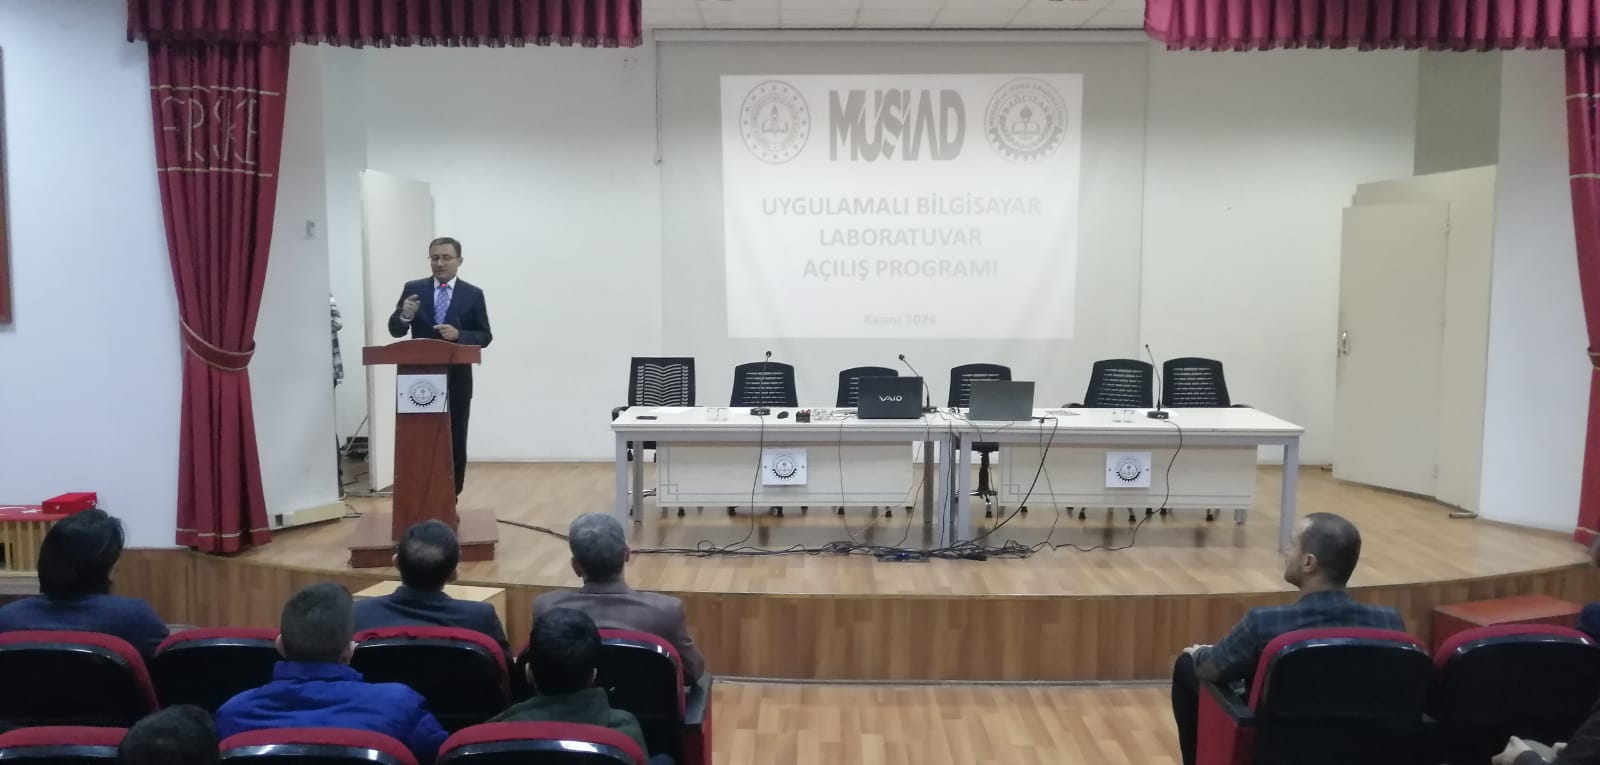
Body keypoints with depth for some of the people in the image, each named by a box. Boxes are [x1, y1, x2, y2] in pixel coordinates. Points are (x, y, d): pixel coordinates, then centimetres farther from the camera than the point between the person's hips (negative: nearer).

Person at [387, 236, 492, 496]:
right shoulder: (413, 289, 5)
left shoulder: (473, 294, 2)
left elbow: (485, 336, 0)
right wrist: (405, 315, -19)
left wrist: (458, 334, -18)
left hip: (456, 380, 0)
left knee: (456, 441, 5)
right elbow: (395, 331, 2)